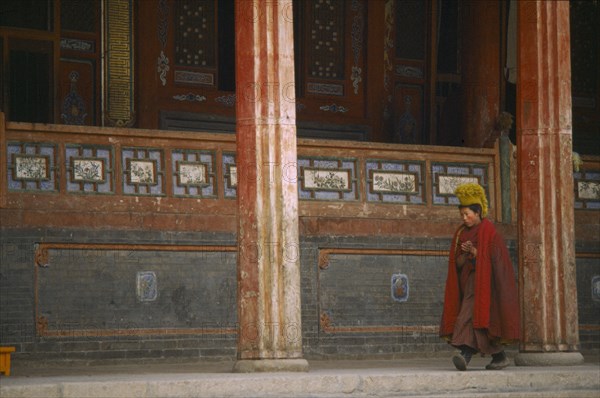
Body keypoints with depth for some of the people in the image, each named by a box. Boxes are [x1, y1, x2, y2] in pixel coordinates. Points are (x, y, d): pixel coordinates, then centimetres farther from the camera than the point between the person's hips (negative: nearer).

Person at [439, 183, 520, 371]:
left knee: (472, 314, -23)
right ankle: (500, 356, 19)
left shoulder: (489, 231, -7)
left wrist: (474, 252, -21)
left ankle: (466, 355, -36)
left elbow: (496, 259, -12)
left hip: (484, 281, -8)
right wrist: (465, 254, -12)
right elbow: (458, 263, 9)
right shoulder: (461, 233, 13)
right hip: (468, 281, 8)